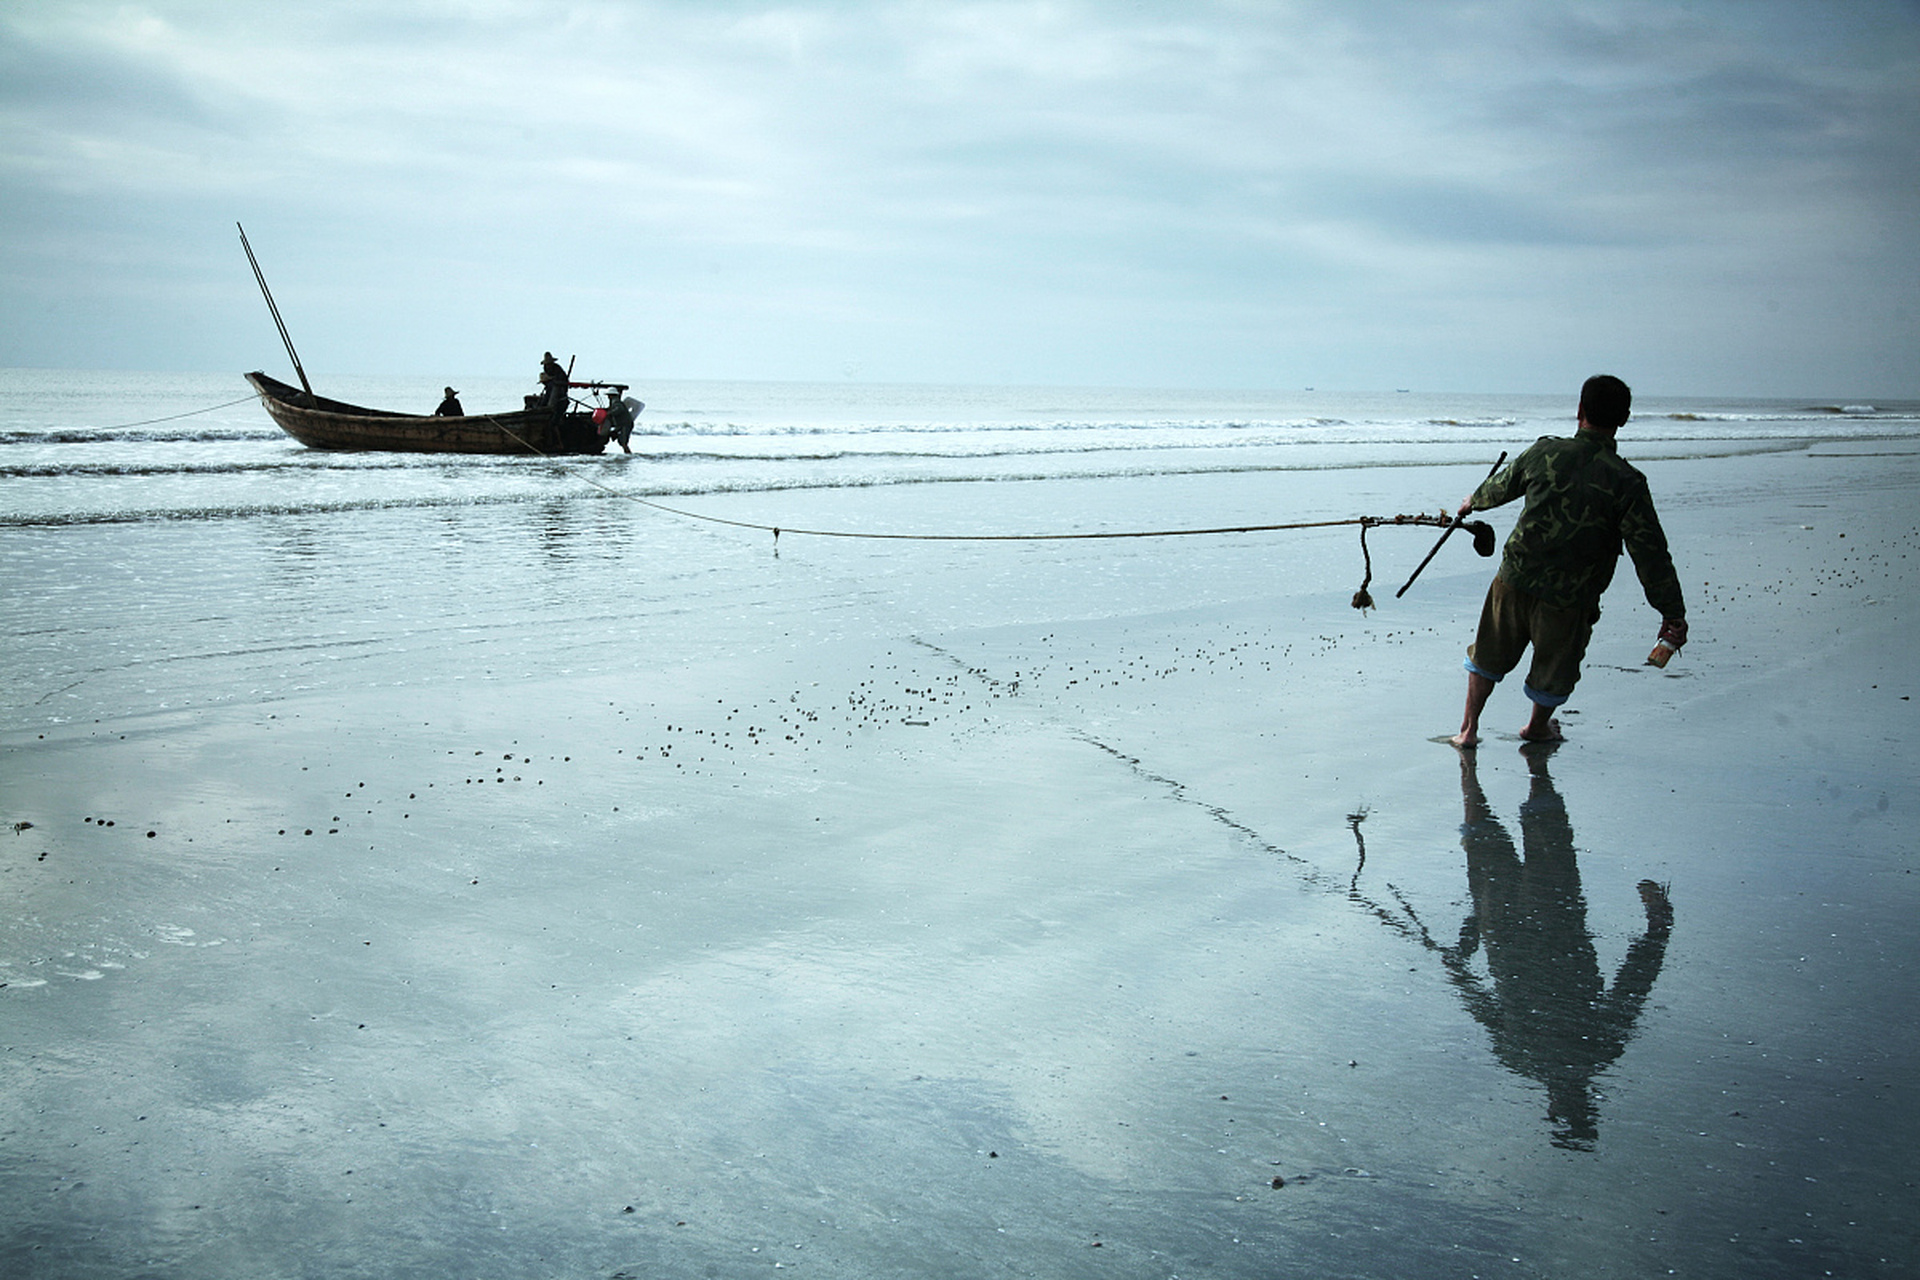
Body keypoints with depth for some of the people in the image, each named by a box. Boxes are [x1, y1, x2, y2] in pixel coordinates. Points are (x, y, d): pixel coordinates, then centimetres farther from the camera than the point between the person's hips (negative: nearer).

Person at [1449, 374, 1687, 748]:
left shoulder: (1546, 452, -5)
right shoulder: (1626, 482, -14)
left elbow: (1503, 486, 15)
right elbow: (1650, 552, -14)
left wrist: (1474, 501, 37)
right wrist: (1673, 614, -9)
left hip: (1515, 578, 2)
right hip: (1568, 598, -2)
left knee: (1489, 654, 23)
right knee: (1555, 666, 23)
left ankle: (1468, 728, 30)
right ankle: (1537, 728, 44)